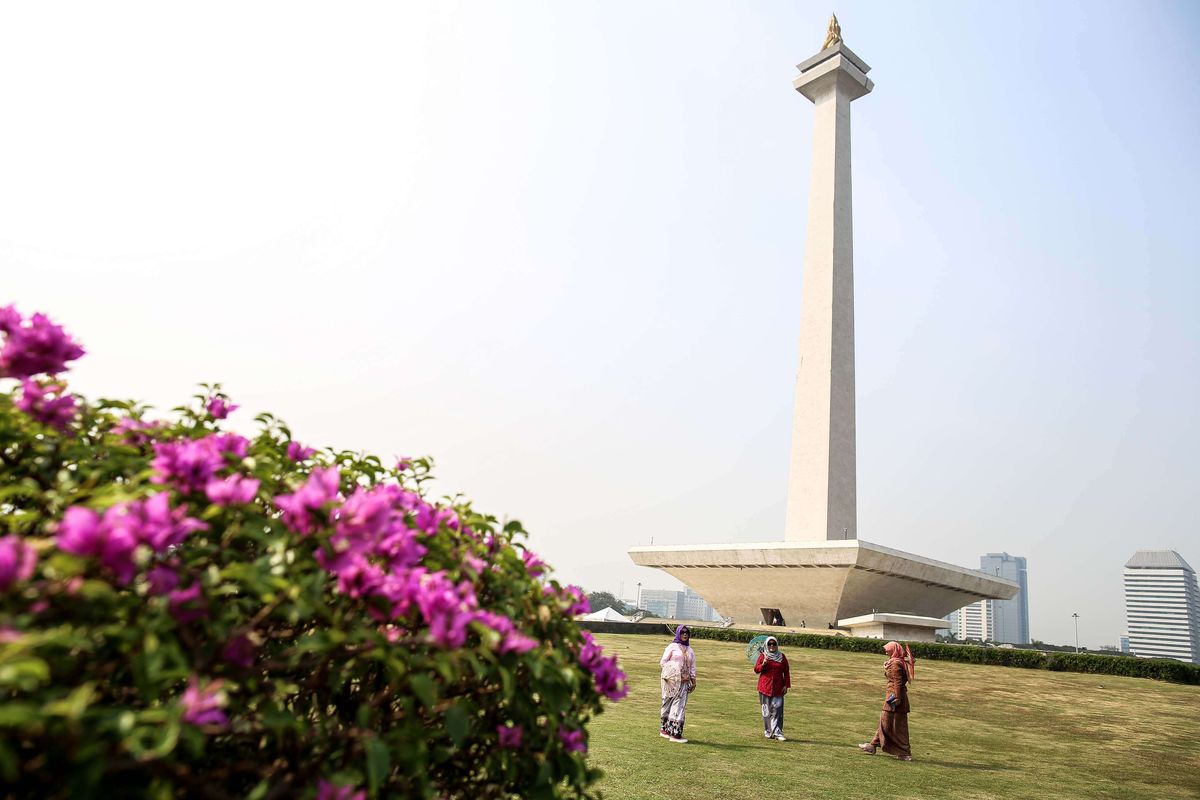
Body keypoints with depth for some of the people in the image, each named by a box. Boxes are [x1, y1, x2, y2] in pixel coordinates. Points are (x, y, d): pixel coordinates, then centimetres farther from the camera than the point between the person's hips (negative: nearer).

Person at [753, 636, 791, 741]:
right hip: (765, 687, 0)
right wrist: (763, 664, -18)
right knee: (766, 710, 5)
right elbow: (756, 669, 0)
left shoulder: (782, 657, 6)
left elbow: (786, 672, 10)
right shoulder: (763, 656, 3)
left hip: (778, 688, 0)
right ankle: (768, 732, 15)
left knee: (777, 710, -8)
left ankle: (777, 733, -6)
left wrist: (786, 685, 4)